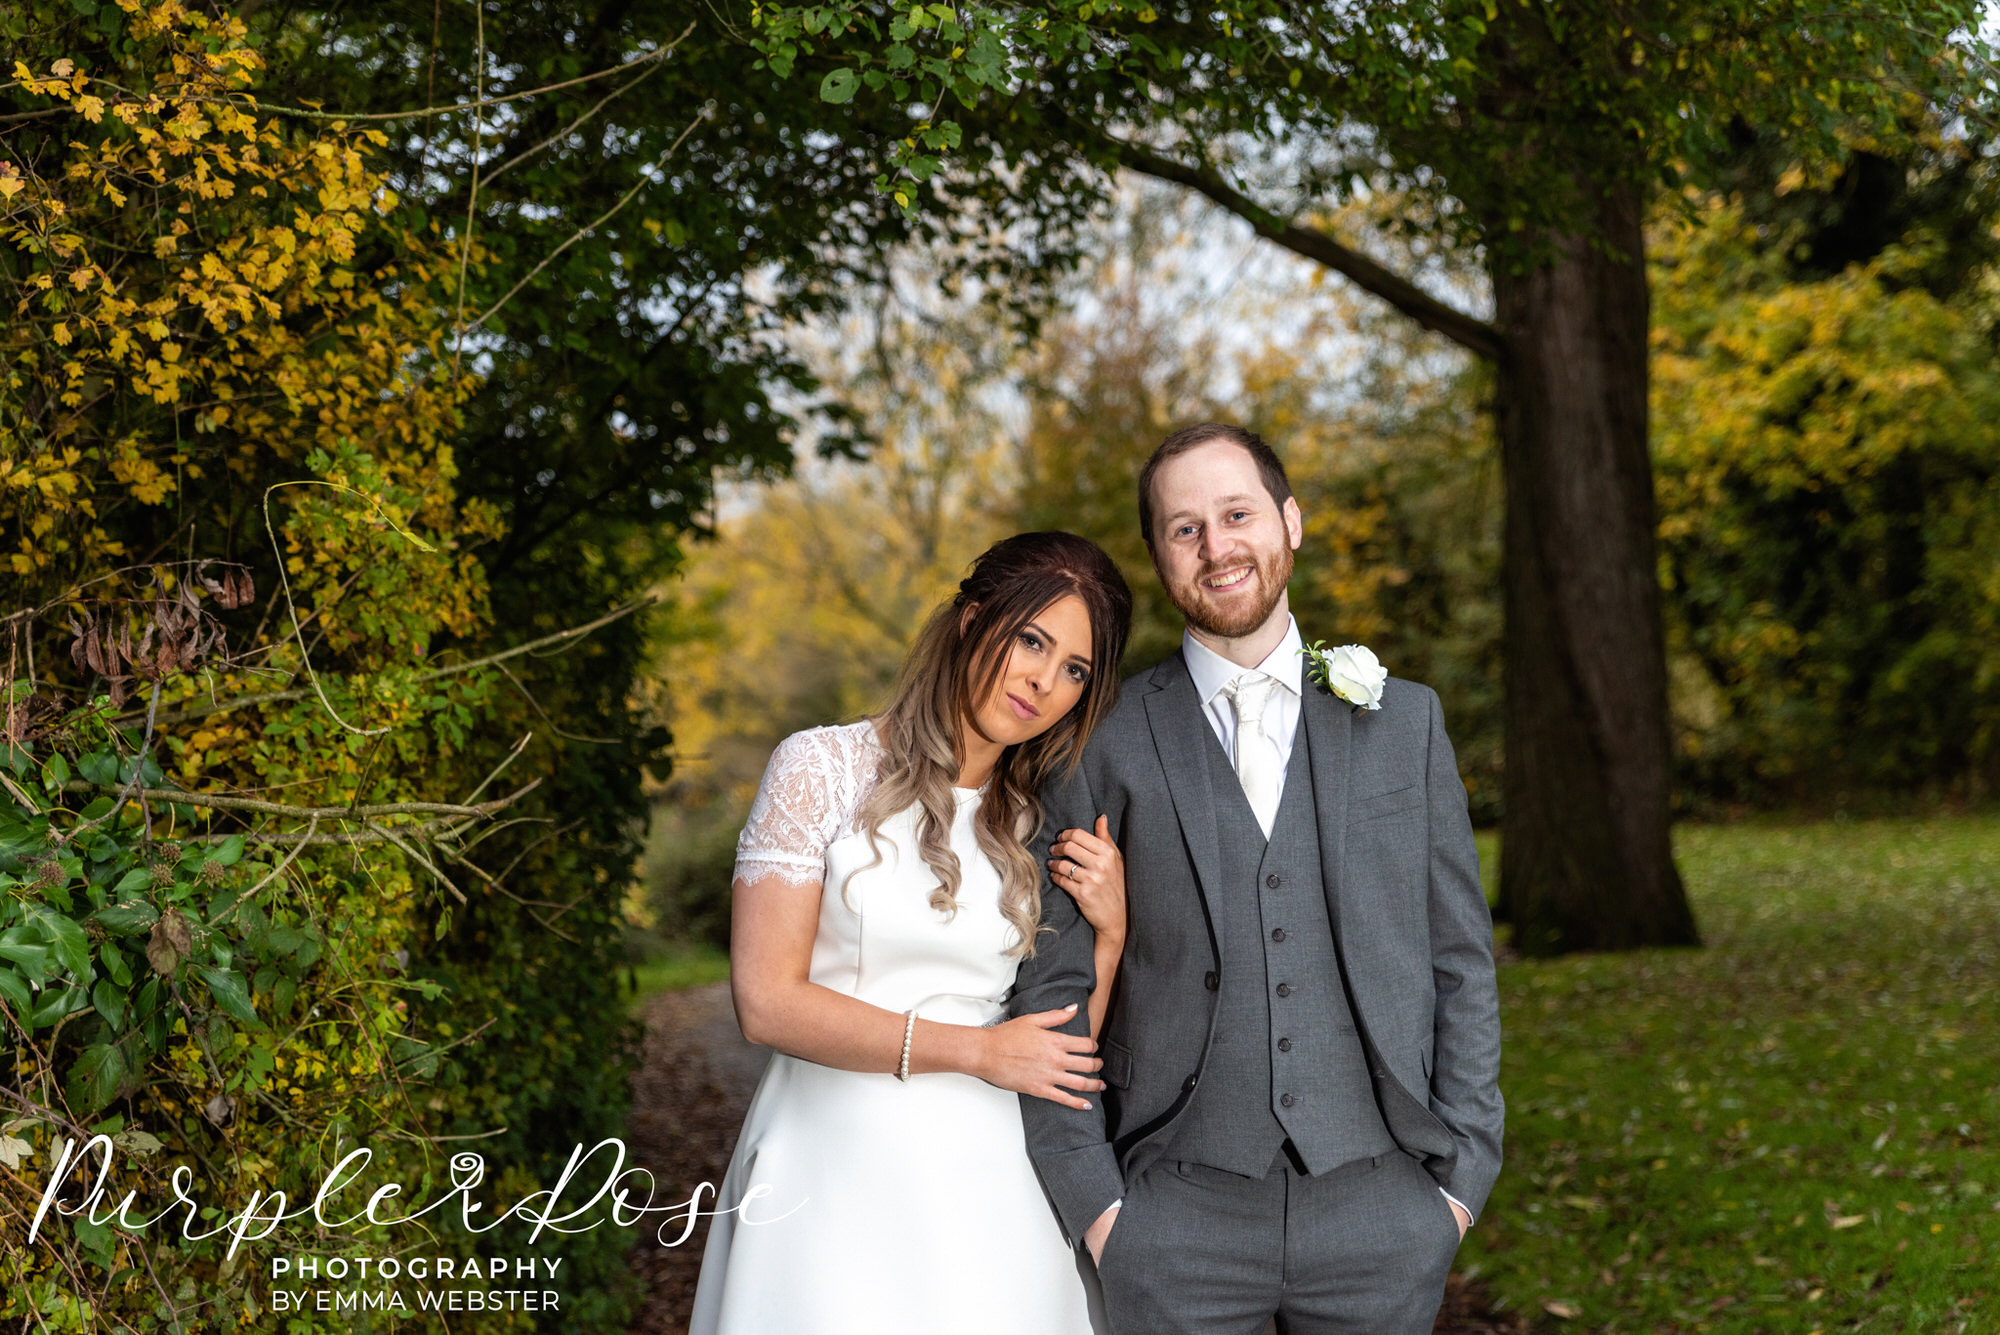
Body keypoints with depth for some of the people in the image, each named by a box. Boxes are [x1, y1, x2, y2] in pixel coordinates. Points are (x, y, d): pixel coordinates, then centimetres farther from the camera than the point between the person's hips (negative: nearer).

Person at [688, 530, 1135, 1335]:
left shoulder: (1046, 830, 9)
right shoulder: (823, 769, -4)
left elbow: (1065, 1049, 7)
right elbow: (766, 1001, -11)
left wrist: (1107, 930, -8)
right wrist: (973, 1050, -12)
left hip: (984, 1179, 4)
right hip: (832, 1170, -3)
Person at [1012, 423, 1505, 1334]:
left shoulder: (1404, 722, 7)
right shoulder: (1105, 743, 1)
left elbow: (1460, 962, 7)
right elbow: (1053, 989, 2)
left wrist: (1462, 1173, 1)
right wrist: (1090, 1200, -4)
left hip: (1378, 1202, 1)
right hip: (1175, 1218, -1)